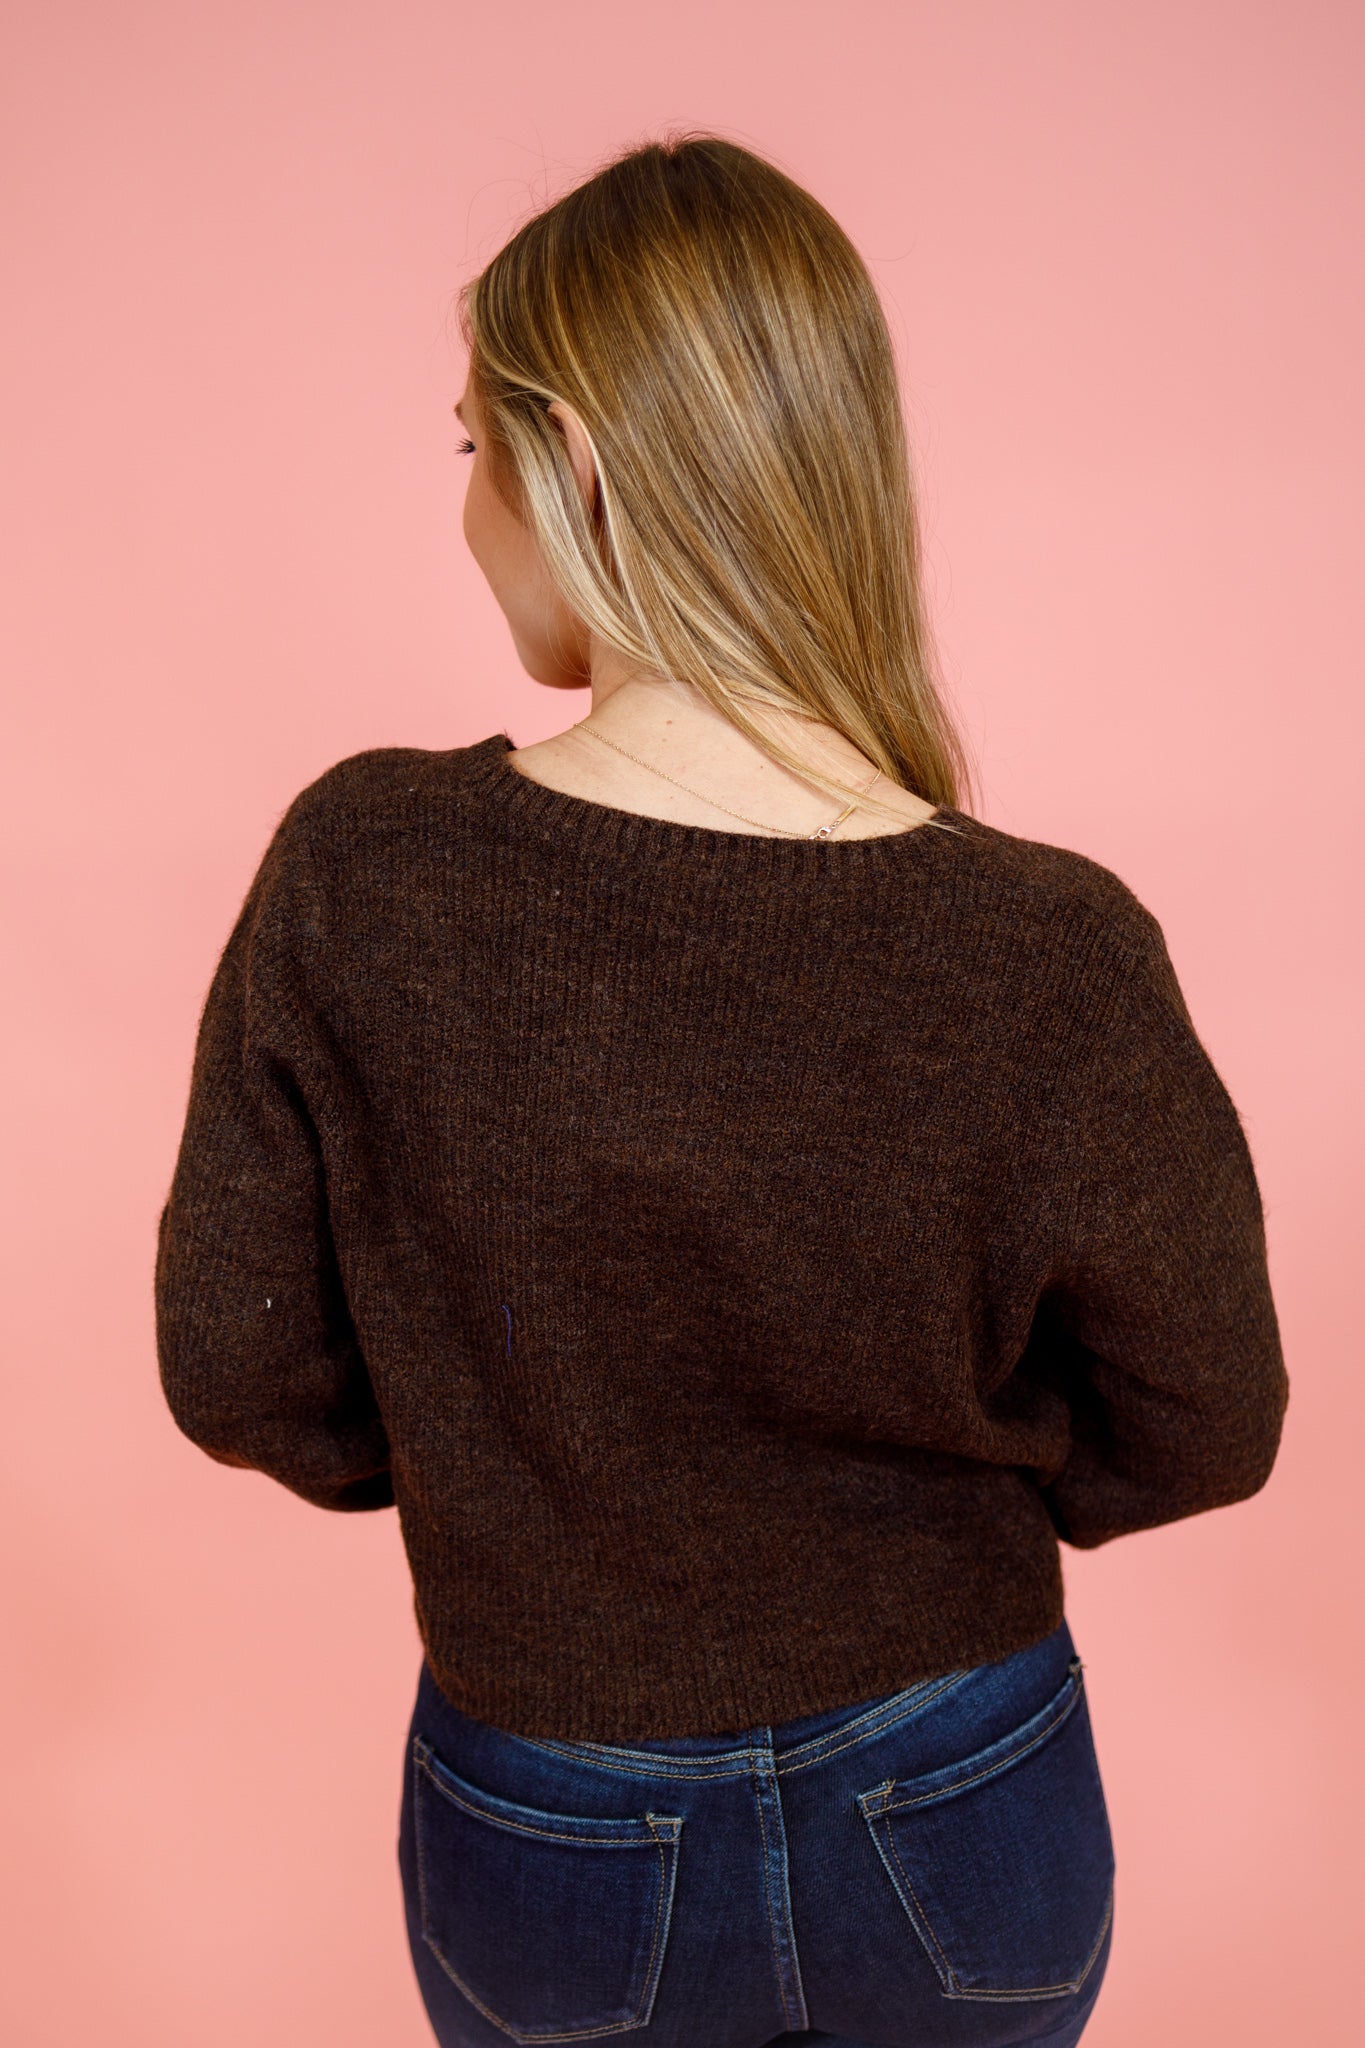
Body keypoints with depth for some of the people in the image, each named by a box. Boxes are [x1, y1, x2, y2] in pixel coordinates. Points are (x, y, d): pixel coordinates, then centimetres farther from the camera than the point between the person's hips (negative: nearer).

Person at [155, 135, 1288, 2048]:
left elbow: (237, 1377, -12)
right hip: (961, 1839, 1)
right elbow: (1198, 1431, -10)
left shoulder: (355, 878, -24)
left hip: (547, 1856, 1)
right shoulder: (1059, 964, -26)